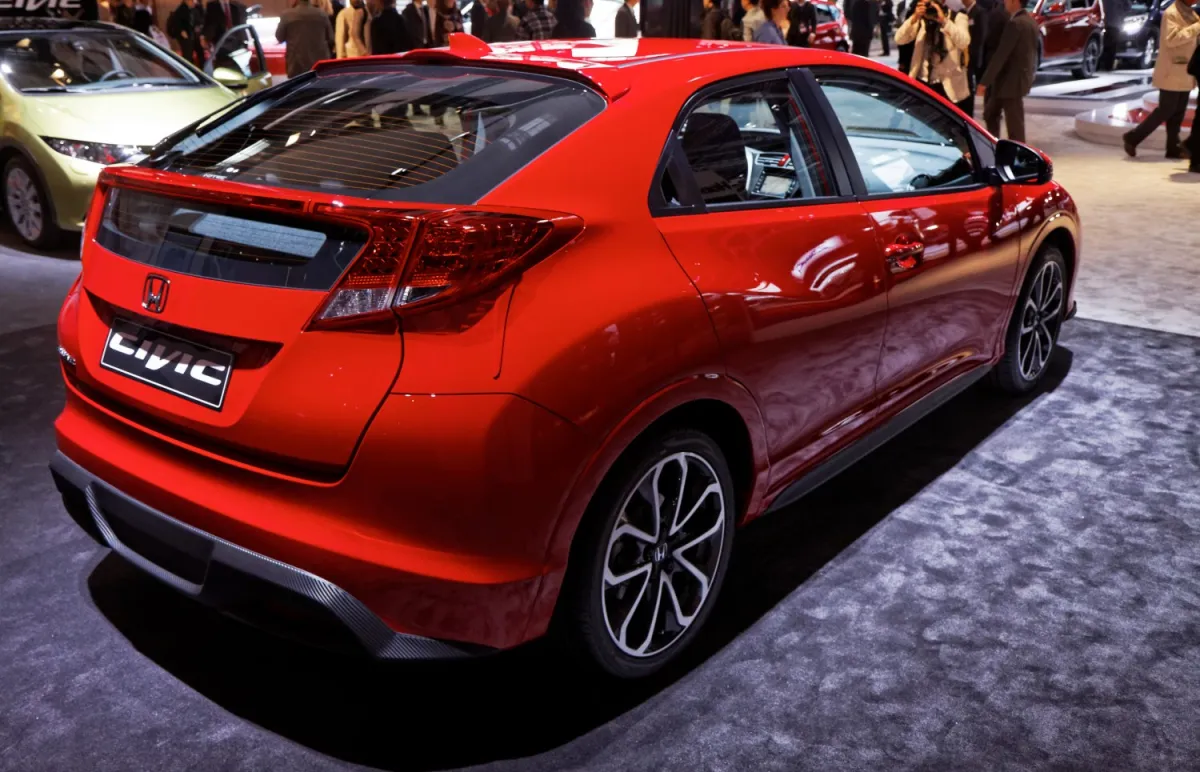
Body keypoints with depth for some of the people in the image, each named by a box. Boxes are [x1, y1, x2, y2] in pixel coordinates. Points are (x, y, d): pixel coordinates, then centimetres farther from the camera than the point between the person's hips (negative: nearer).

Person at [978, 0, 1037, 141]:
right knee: (990, 113, 19)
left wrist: (984, 81, -19)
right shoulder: (1030, 21, 11)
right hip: (1021, 76, 10)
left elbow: (1001, 54, -21)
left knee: (1014, 123, -2)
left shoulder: (1015, 23, -19)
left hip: (1012, 80, -10)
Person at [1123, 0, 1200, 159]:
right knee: (1166, 110, -6)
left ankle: (1173, 147, 12)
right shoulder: (1171, 13, -12)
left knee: (1178, 112, 8)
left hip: (1184, 73, 9)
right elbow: (1171, 39, -24)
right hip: (1172, 73, -9)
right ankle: (1133, 138, 3)